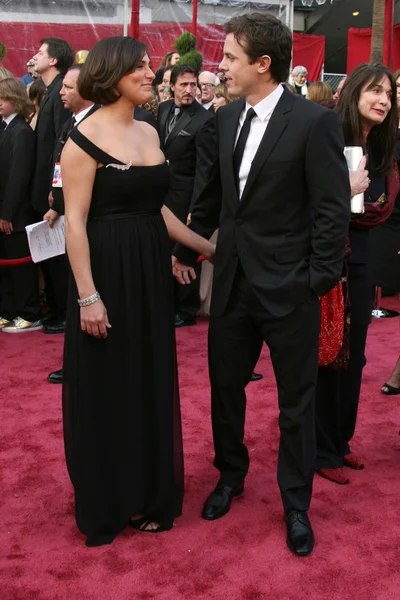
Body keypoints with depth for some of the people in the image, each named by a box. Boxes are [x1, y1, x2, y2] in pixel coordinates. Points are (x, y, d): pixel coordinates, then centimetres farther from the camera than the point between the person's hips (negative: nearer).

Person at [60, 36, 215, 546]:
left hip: (150, 272, 7)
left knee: (149, 381, 14)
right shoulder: (85, 136, -12)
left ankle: (146, 492, 31)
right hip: (106, 272, -7)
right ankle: (104, 501, 25)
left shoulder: (149, 133, 10)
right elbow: (74, 221, -15)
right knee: (105, 386, 6)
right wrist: (87, 296, -19)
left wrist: (206, 246, 16)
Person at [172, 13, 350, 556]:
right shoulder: (226, 118, 6)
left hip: (288, 286, -5)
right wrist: (188, 250, 15)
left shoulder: (315, 122, -13)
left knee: (296, 400, 9)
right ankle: (231, 474, 41)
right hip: (233, 280, 6)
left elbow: (332, 210, -12)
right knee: (224, 384, 17)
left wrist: (318, 282, -13)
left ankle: (296, 504, 27)